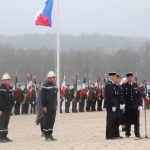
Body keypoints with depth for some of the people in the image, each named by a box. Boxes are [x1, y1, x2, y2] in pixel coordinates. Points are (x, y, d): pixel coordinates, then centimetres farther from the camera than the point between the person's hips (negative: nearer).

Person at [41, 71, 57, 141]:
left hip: (53, 106, 7)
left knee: (52, 121, 9)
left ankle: (50, 134, 17)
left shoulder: (54, 85, 13)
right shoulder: (45, 85, -11)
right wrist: (44, 106, -17)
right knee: (47, 121, -1)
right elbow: (43, 96, -13)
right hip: (47, 106, -7)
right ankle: (46, 136, 5)